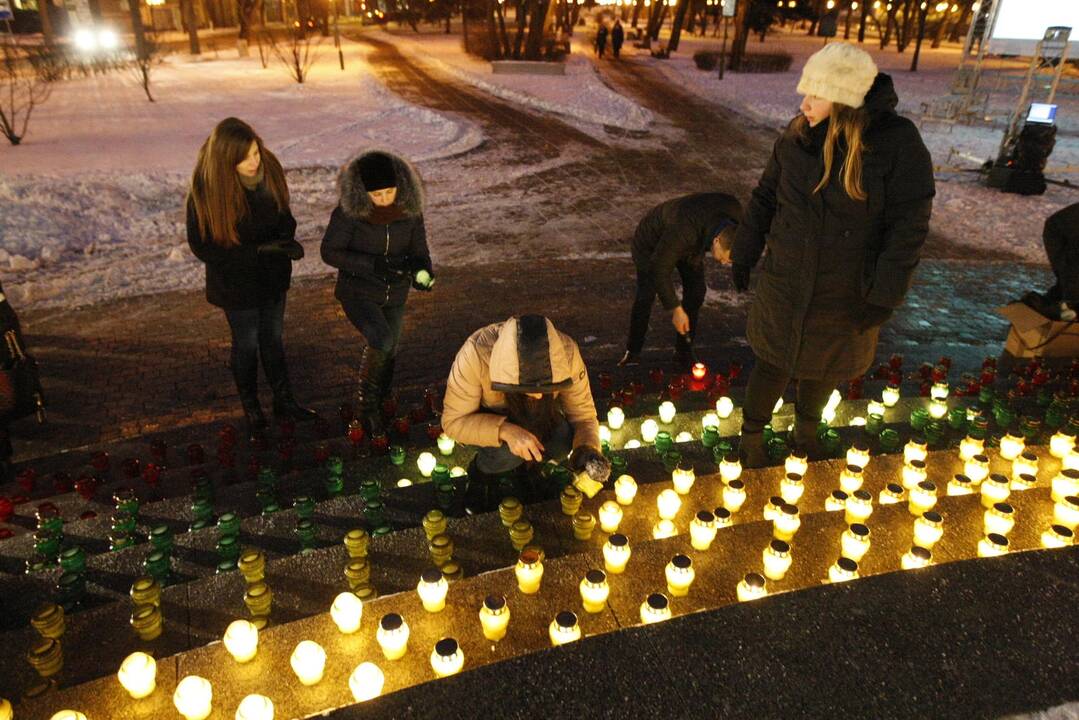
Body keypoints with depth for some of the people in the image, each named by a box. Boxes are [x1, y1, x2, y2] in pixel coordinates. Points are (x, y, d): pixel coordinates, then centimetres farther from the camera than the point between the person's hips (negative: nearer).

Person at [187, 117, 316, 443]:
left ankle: (284, 401, 39)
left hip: (272, 275, 4)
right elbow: (202, 246, -18)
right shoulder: (206, 190, -25)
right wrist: (257, 252, -26)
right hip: (235, 284, -4)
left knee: (273, 339, 20)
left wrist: (287, 239, -19)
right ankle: (251, 411, 36)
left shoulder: (269, 168, -13)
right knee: (246, 345, 14)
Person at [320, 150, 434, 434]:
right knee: (381, 341, -28)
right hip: (357, 292, -4)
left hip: (395, 295, 4)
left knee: (387, 355, 16)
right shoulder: (349, 209, -22)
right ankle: (365, 402, -4)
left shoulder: (410, 207, -12)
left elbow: (418, 249, 0)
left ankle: (375, 409, 42)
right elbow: (330, 252, -16)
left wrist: (423, 271, -23)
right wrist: (375, 265, -27)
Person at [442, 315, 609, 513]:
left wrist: (588, 450, -38)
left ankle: (525, 465, 8)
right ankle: (480, 473, 3)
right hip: (486, 415, -3)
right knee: (507, 449, -31)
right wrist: (505, 430, -42)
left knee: (561, 442, -25)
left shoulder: (566, 353, -31)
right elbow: (453, 421, -27)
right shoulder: (475, 354, -38)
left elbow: (583, 414, -17)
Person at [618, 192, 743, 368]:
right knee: (646, 294, -11)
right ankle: (633, 352, 6)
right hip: (653, 239, -5)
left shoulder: (734, 211, -28)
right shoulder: (684, 230, -46)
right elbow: (659, 269, -36)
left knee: (696, 289, -3)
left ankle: (683, 350, 10)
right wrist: (675, 309, -30)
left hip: (691, 241, 6)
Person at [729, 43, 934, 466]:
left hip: (848, 295, -1)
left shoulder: (898, 144, -18)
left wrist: (884, 296, -18)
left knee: (825, 366, 21)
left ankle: (807, 421, 51)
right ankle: (752, 431, 35)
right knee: (773, 363, 11)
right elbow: (765, 200, 3)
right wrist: (744, 256, 5)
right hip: (785, 284, 1)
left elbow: (909, 226, -16)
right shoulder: (797, 137, -8)